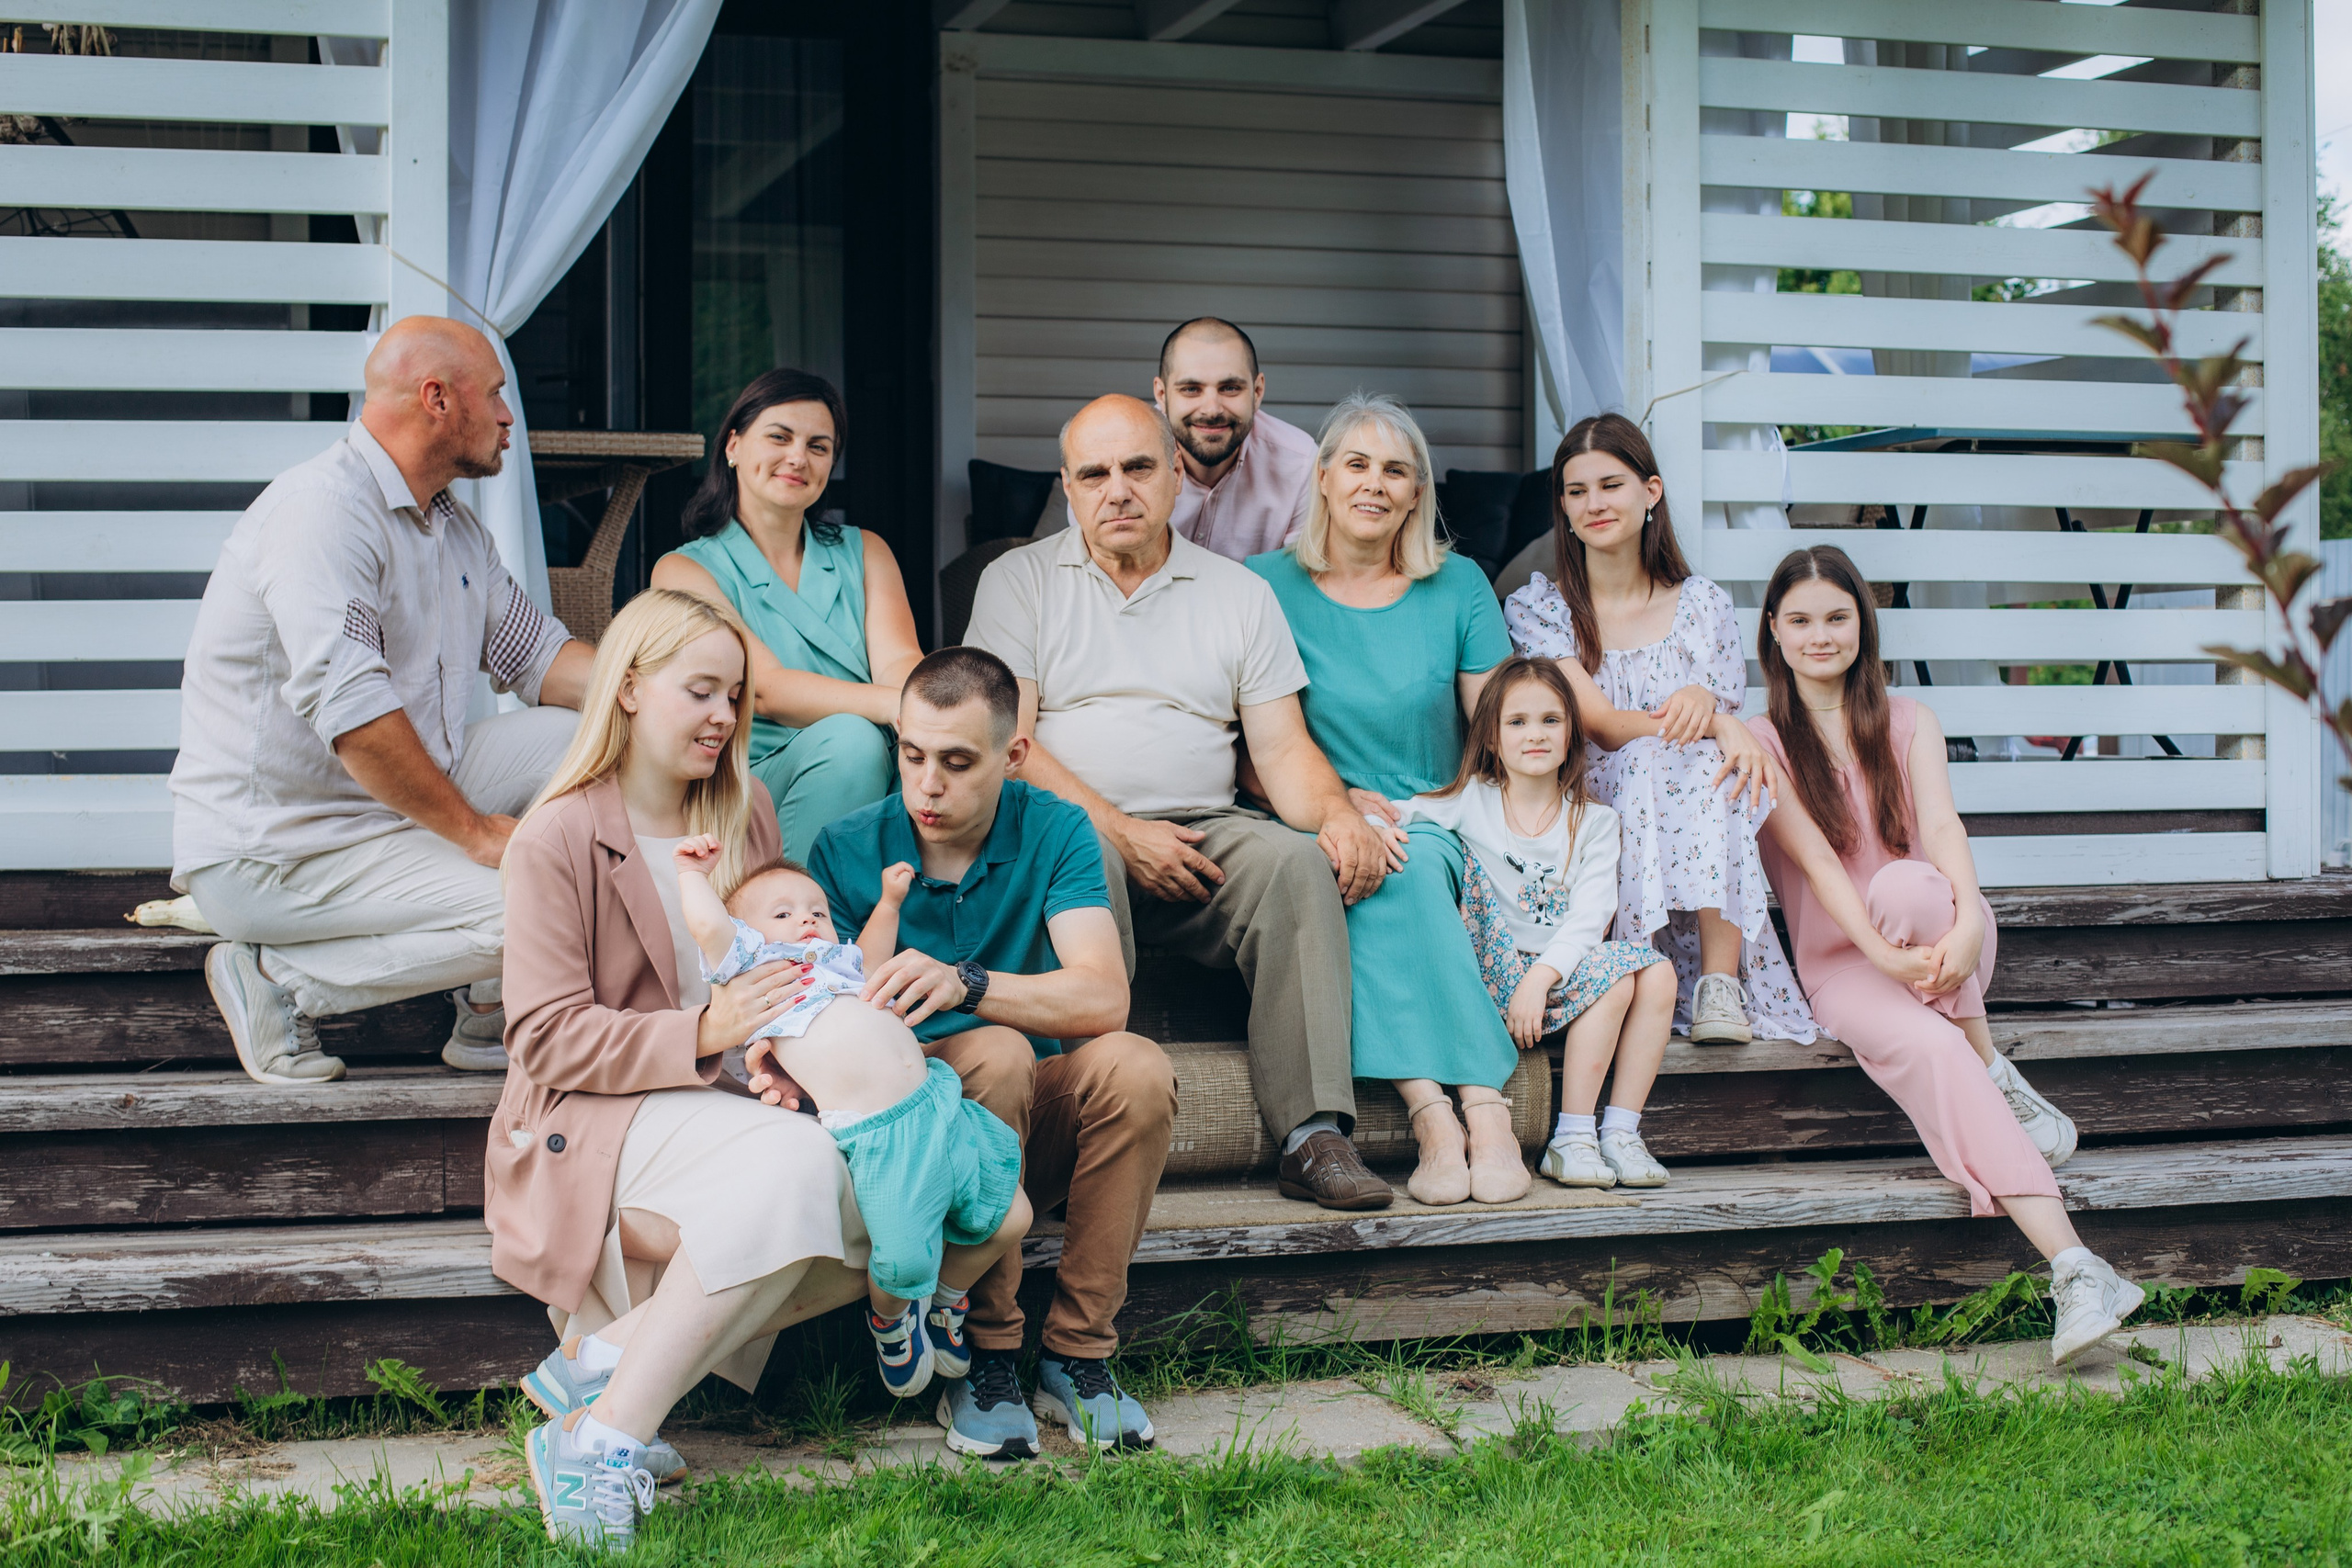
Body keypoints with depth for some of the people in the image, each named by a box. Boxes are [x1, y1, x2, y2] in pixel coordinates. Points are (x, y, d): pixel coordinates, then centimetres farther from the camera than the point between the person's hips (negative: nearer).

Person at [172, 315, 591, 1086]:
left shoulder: (449, 523, 14)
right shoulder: (321, 508, -19)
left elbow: (534, 651, 16)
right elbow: (347, 705, -29)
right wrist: (473, 831, -26)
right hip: (271, 847, -10)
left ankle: (492, 1009, 3)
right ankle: (278, 978, -9)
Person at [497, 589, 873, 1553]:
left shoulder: (744, 813, 12)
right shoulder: (560, 839, -6)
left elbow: (781, 962, 19)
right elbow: (545, 1037, -11)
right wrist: (702, 1033, -24)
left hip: (715, 1106, 6)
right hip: (590, 1121, -6)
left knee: (869, 1214, -24)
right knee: (791, 1170, -34)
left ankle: (604, 1354, -18)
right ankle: (603, 1444, -31)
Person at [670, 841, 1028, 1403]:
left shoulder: (838, 962, 29)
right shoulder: (751, 961, 9)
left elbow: (870, 959, 52)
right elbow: (708, 925, -7)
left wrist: (889, 902, 44)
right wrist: (694, 873, 7)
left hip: (937, 1101, 7)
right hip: (876, 1137, -7)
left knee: (1010, 1219, 7)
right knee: (904, 1259, -18)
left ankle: (945, 1296, 35)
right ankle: (890, 1319, 20)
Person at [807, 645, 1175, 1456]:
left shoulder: (1055, 832, -6)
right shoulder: (849, 850, -6)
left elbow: (1102, 997, -21)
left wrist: (964, 984, -38)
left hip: (1039, 1124, 2)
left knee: (1135, 1066, -29)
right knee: (994, 1052, -33)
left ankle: (1078, 1352, -17)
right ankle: (982, 1357, -22)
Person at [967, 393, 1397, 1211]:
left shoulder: (1240, 593, 17)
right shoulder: (1019, 579, 9)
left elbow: (1282, 747, 11)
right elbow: (1005, 742, -2)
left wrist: (1339, 813, -12)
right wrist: (1122, 831, -15)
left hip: (1204, 832, 2)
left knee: (1296, 860, -28)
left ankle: (1312, 1135, -32)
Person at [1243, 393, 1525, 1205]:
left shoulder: (1459, 587, 9)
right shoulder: (1268, 584, 4)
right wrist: (1342, 803, -14)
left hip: (1440, 829, 1)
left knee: (1412, 863, -33)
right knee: (1379, 870, -34)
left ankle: (1432, 1110, -41)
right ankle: (1478, 1108, -42)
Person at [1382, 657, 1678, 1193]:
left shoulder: (1593, 822, 6)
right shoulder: (1472, 801, 5)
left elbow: (1588, 917, -6)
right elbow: (1403, 811, -3)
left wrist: (1539, 977, -22)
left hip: (1561, 967, 3)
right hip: (1495, 970, -3)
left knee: (1658, 973, -23)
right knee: (1618, 976, -26)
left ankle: (1620, 1132, -16)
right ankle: (1573, 1139, -20)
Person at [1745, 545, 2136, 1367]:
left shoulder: (1906, 722, 7)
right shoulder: (1764, 743, 1)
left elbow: (1942, 826, -12)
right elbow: (1814, 858, -13)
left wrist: (1965, 923, -34)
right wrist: (1883, 955, -29)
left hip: (1938, 937, 2)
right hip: (1840, 963, -2)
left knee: (1908, 884, -35)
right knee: (1928, 1049, -34)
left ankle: (1998, 1075, -17)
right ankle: (2075, 1273, -43)